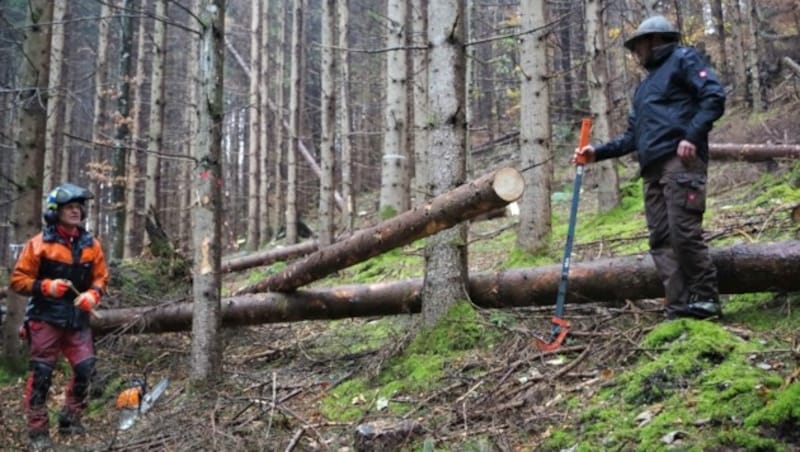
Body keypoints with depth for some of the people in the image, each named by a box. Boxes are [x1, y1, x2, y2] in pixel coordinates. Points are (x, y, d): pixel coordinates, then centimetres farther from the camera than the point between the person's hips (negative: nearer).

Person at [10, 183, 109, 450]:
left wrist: (93, 294, -9)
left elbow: (101, 277, 11)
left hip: (78, 320, 4)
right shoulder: (39, 244, -8)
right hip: (46, 319, -4)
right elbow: (18, 280, -5)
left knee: (86, 369, 0)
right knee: (41, 374, 1)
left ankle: (70, 420, 18)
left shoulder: (91, 245, 4)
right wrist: (46, 287, -19)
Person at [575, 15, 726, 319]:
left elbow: (714, 96, -5)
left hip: (680, 161, -8)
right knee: (661, 240, -2)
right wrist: (597, 152, 19)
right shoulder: (645, 86, 33)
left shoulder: (683, 59, 10)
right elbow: (632, 136, 30)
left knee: (684, 232, -15)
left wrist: (691, 136, -17)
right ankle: (679, 307, -3)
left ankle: (705, 300, -5)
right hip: (653, 170, 8)